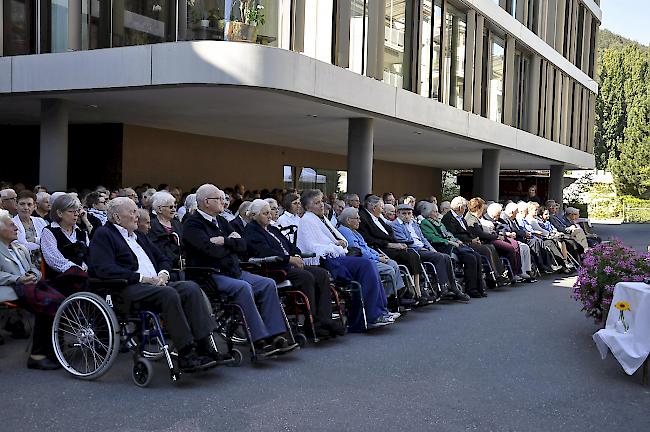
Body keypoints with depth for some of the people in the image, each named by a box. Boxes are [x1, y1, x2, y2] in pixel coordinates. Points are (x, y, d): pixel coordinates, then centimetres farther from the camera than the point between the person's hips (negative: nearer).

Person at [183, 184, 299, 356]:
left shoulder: (220, 221, 20)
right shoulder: (193, 224, -6)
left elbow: (242, 245, 11)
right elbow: (212, 251, -20)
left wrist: (224, 241, -7)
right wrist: (231, 243, -2)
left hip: (233, 271, 9)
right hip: (209, 276, -8)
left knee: (268, 284, -8)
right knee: (243, 287, -32)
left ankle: (275, 335, -13)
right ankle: (260, 340, -30)